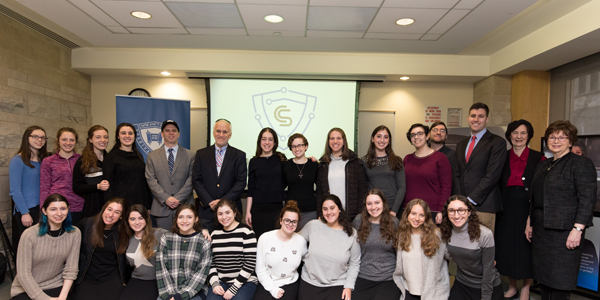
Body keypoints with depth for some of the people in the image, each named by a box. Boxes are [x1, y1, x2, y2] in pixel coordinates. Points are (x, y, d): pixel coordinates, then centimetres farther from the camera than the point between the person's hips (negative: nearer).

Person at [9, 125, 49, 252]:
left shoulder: (44, 160, 11)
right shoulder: (18, 161, -6)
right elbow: (15, 191, -10)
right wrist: (25, 213, -14)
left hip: (43, 209, 5)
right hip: (26, 212, -5)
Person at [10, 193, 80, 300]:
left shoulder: (74, 233, -7)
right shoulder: (29, 235, -15)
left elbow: (71, 270, -5)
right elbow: (23, 274, -12)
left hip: (56, 286, 1)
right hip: (26, 289, -1)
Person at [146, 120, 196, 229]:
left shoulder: (190, 155, 7)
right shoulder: (152, 156, 11)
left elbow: (191, 179, 0)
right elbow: (151, 180, 2)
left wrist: (179, 198, -10)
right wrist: (166, 198, -10)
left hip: (184, 206, -1)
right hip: (161, 208, 1)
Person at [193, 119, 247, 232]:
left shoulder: (239, 155, 4)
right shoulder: (201, 154, 9)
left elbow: (241, 182, -2)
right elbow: (196, 180, 3)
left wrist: (223, 201, -11)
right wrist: (209, 202, -8)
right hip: (207, 210, 1)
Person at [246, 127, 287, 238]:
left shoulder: (280, 159, 5)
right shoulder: (254, 162, 5)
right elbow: (251, 188, 5)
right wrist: (248, 211, 1)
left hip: (277, 207, 0)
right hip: (258, 208, 0)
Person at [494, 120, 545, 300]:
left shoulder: (538, 158, -1)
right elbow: (497, 185, 7)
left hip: (528, 210, -2)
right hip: (506, 210, 3)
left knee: (526, 249, 6)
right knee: (507, 247, 9)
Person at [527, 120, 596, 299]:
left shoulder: (581, 163, -6)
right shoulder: (543, 165, 16)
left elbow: (588, 199, -14)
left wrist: (577, 229, -20)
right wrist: (530, 223, 18)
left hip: (563, 230, -7)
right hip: (541, 229, 7)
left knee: (559, 281, -1)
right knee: (543, 276, 13)